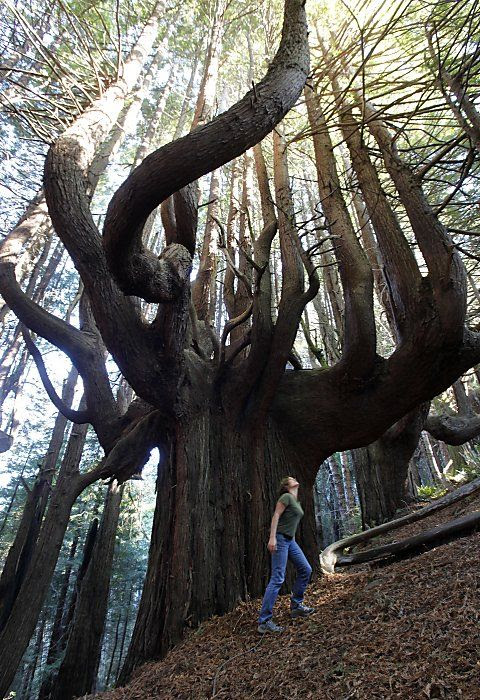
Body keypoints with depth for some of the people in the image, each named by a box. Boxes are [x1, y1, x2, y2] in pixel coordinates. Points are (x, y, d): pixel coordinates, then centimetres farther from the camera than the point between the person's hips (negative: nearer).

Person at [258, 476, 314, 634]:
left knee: (306, 570, 9)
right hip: (279, 538, -9)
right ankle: (264, 622, -6)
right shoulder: (286, 497, -9)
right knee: (277, 579, -11)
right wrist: (272, 538, -23)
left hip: (290, 540, 9)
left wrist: (293, 540, 20)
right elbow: (276, 516, -16)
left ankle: (296, 605, 22)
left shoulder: (297, 502, 17)